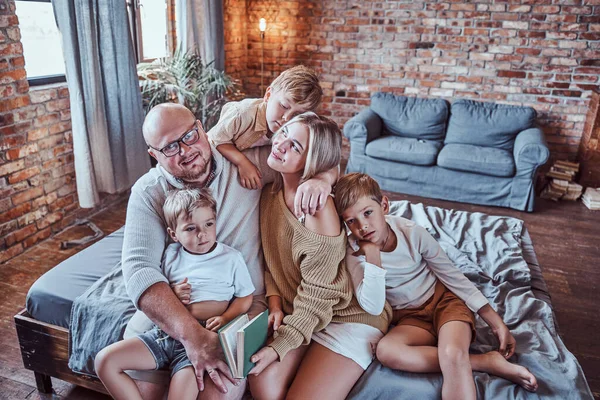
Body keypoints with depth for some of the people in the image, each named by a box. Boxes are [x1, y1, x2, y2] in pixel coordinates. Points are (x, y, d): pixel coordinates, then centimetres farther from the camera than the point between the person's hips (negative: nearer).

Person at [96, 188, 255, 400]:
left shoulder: (231, 258, 0)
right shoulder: (171, 254, 9)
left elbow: (245, 297, 6)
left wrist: (225, 318, -13)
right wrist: (172, 294, -3)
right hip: (164, 333, 5)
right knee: (104, 361, -5)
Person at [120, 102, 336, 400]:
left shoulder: (247, 162, -5)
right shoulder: (148, 193, -7)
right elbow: (139, 269, -20)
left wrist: (321, 179, -26)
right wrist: (192, 334, -32)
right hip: (169, 306, 2)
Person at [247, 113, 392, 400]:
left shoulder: (318, 207, -25)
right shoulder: (271, 190, -3)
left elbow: (316, 298, -19)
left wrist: (279, 346, -17)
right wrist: (275, 302, -6)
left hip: (347, 316, -5)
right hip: (293, 311, 5)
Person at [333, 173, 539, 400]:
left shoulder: (411, 232, -14)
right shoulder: (355, 251, -13)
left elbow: (453, 275, -7)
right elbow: (373, 308, -21)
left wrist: (497, 323, -7)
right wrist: (371, 255, -29)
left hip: (443, 299, -2)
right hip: (411, 317, 3)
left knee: (453, 356, -36)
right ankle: (485, 362, -22)